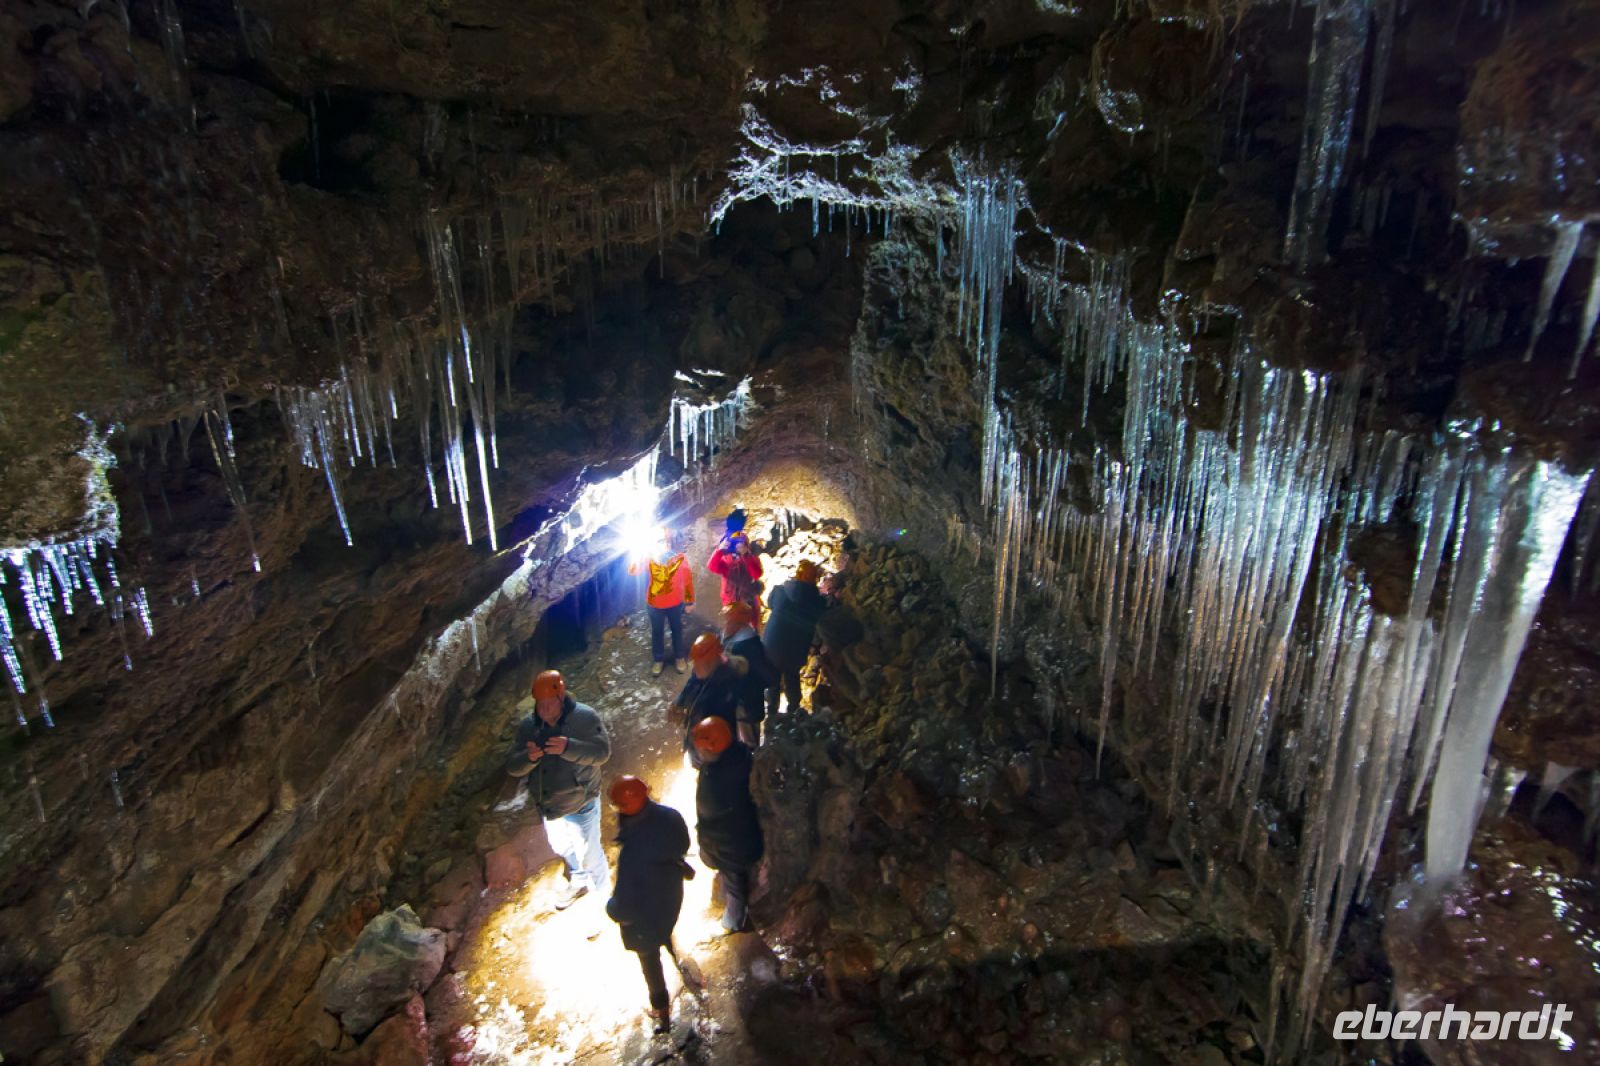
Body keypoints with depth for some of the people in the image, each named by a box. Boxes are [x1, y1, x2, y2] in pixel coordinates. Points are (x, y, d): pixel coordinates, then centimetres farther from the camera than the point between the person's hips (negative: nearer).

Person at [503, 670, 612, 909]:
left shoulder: (585, 717, -20)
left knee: (589, 852, 6)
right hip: (548, 805, 6)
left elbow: (602, 751, -24)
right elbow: (512, 766, -6)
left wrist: (568, 747, -37)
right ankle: (578, 881, 57)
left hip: (581, 803, -6)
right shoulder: (528, 726, -7)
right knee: (560, 846, 28)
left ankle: (600, 888, 35)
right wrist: (528, 757, -30)